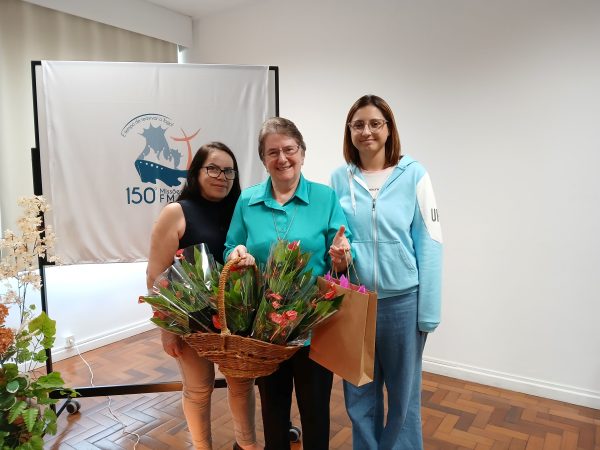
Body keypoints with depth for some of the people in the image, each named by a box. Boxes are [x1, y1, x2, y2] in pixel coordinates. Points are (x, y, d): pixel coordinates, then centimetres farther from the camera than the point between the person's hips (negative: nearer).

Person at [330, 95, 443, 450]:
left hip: (402, 301, -2)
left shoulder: (414, 174, -5)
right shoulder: (339, 179, 2)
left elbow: (429, 243, -5)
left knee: (404, 395, 15)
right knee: (359, 396, 17)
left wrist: (428, 311, -7)